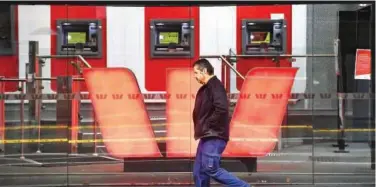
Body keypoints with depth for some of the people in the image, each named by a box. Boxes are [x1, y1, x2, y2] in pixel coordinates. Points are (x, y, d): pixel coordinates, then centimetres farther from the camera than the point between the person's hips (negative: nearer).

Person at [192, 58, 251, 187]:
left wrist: (208, 125, -18)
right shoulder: (205, 88, 18)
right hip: (207, 136, 10)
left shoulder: (215, 86, -13)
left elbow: (221, 109, -27)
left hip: (214, 136, -10)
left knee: (210, 169, -13)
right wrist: (201, 129, 9)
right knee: (199, 171, 8)